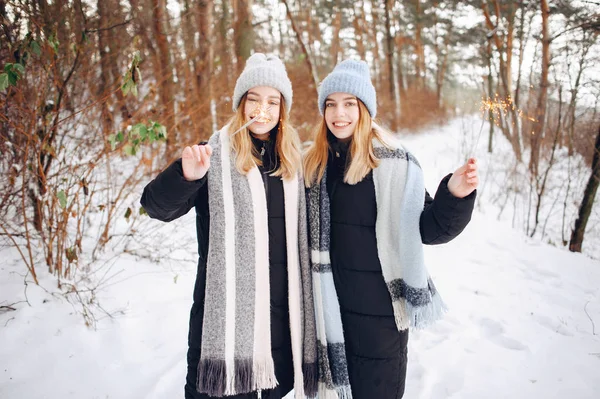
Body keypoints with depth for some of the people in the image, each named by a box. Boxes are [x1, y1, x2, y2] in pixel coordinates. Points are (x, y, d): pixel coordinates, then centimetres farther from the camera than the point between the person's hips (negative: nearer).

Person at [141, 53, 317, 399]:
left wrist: (301, 298, 11)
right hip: (227, 303, -4)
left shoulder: (293, 158, 8)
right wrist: (185, 176, -32)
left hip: (282, 304, 4)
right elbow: (159, 207, -12)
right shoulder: (215, 153, -5)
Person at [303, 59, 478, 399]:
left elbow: (426, 228, -11)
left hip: (380, 306, -4)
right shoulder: (314, 162, 2)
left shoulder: (394, 162, -11)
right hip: (329, 303, 4)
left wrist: (455, 196, -26)